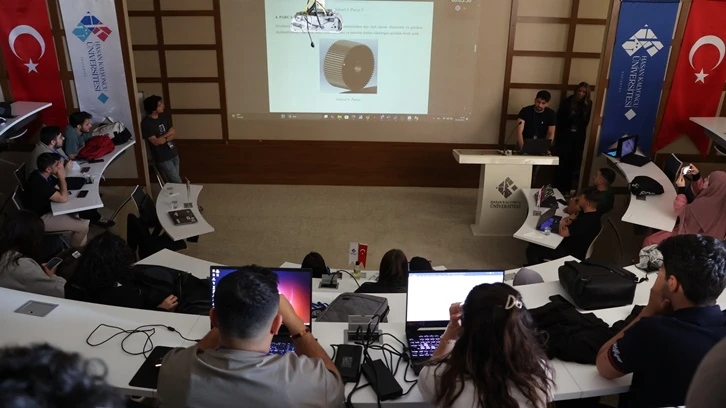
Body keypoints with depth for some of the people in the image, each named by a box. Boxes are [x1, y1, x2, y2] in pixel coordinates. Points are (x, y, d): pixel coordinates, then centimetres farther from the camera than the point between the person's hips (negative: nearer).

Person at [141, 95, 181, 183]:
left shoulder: (164, 116, 3)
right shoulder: (146, 123, -17)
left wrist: (164, 139, -17)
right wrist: (168, 134, -10)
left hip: (173, 153, 6)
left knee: (174, 181, 13)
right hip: (162, 158, -6)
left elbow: (173, 133, 3)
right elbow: (156, 142, -20)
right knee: (177, 183, -6)